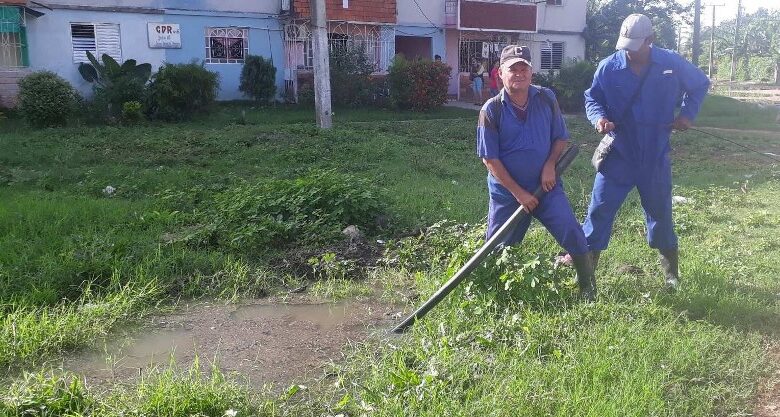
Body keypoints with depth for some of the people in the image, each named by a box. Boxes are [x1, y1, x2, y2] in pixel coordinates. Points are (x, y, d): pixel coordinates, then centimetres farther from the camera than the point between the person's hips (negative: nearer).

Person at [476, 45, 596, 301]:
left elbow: (560, 138, 8)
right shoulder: (491, 110, -11)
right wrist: (518, 193, -12)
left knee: (573, 234, -9)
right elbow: (490, 159, -11)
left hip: (545, 185, 2)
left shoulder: (546, 99, -2)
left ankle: (588, 289, 10)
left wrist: (550, 165, -11)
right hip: (507, 191, -1)